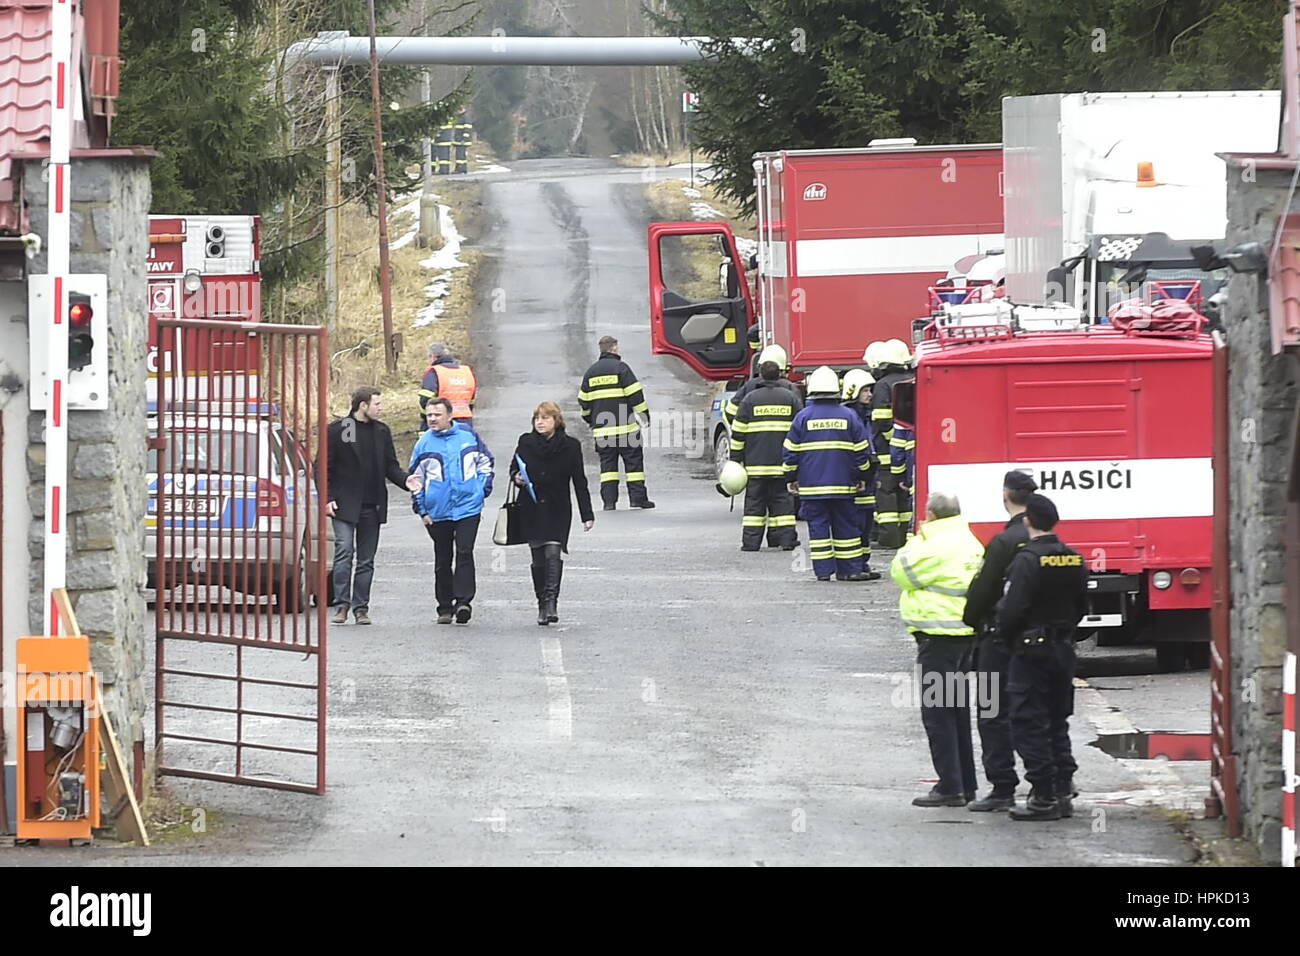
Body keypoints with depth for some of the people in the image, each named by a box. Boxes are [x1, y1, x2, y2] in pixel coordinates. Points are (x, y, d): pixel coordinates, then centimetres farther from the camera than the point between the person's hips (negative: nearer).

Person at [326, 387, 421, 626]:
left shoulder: (382, 431, 12)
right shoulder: (337, 430, -2)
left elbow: (390, 466, 16)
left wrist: (405, 481, -4)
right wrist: (327, 498, -10)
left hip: (371, 507, 5)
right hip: (344, 505, -5)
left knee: (366, 559, 7)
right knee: (344, 551, -14)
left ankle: (361, 607, 11)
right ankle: (341, 605, -12)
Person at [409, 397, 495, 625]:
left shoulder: (468, 436, 2)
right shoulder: (424, 444, 2)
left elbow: (485, 462, 15)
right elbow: (416, 478, 8)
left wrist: (482, 489, 5)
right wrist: (421, 510, 4)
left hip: (468, 507, -2)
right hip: (438, 512, 2)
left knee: (464, 553, -14)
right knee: (442, 561, 8)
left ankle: (463, 600, -19)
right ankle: (445, 608, 14)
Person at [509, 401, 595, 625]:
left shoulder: (570, 447, -2)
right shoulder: (526, 442, 4)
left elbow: (579, 482, 1)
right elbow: (514, 469, 16)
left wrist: (587, 515, -1)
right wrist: (517, 477, -9)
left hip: (558, 509, -2)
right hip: (531, 509, 2)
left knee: (553, 552, -17)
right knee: (538, 558, 5)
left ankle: (551, 602, -23)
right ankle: (543, 605, 14)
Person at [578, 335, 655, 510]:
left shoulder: (591, 372, 10)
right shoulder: (620, 368, -5)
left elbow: (583, 401, 15)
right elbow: (635, 395, -9)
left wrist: (589, 420, 30)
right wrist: (645, 414, 0)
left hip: (601, 428, 4)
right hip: (625, 427, -4)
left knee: (607, 463, 6)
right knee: (633, 461, 2)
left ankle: (609, 500, -2)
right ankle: (637, 497, -2)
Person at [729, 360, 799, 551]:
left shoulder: (751, 399, -1)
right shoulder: (790, 398, 4)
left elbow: (738, 431, -1)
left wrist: (735, 458, 5)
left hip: (756, 463, -1)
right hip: (783, 463, 1)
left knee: (754, 502, 3)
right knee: (783, 502, 5)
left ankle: (751, 542, 1)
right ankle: (786, 540, 0)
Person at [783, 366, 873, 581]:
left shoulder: (803, 418, -3)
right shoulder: (848, 417, 0)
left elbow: (791, 452, 1)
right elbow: (861, 450, 4)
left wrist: (791, 478, 12)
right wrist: (861, 476, 17)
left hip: (811, 485, -1)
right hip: (842, 484, 1)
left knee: (817, 525, 1)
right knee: (845, 526, 8)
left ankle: (823, 570, -2)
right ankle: (849, 569, 8)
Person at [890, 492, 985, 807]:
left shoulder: (936, 548, -18)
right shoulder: (971, 545, 12)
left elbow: (901, 572, -11)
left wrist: (915, 541, 0)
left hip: (939, 639, -10)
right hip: (967, 635, 10)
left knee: (937, 713, -5)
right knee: (958, 712, 16)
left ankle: (950, 787, -8)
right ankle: (966, 785, 20)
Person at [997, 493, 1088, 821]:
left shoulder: (1027, 560, -17)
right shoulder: (1074, 560, 5)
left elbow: (1012, 609, -20)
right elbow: (1081, 606, 12)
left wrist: (1005, 635, -1)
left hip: (1031, 649, -7)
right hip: (1064, 647, 7)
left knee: (1030, 724, -2)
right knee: (1057, 722, 16)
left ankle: (1044, 797, -4)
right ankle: (1063, 791, 17)